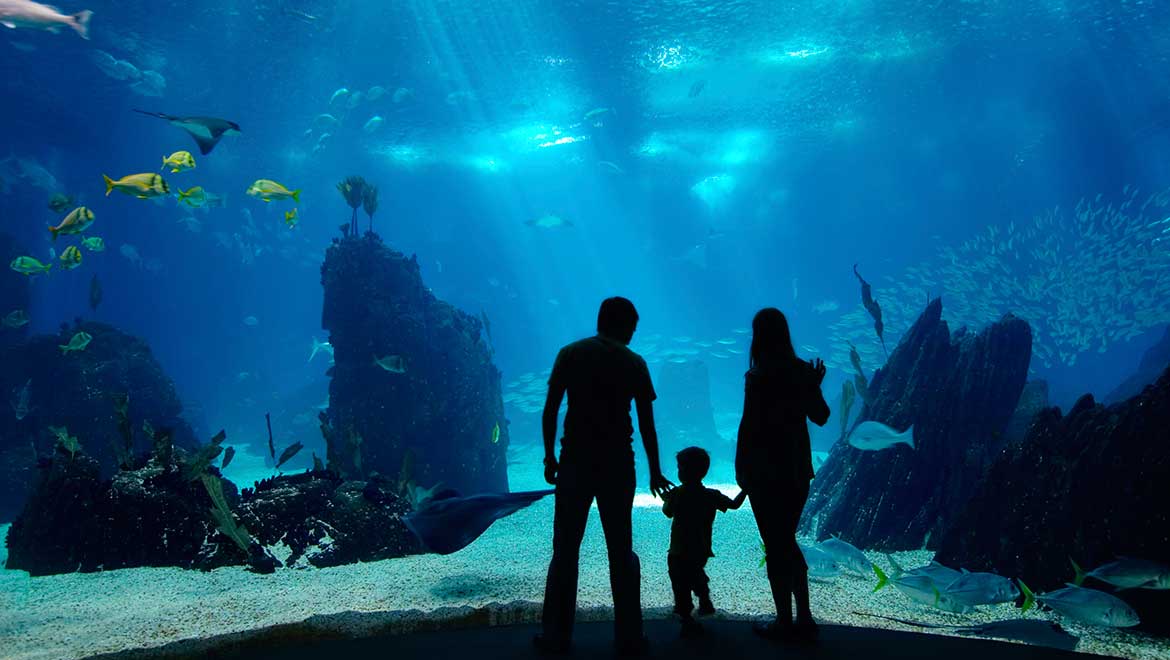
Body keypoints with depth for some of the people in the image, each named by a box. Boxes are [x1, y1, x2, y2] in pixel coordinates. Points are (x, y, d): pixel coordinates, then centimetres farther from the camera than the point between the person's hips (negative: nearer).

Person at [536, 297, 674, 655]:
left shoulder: (570, 354, 3)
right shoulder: (634, 363, 2)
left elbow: (549, 411, -2)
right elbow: (647, 424, 2)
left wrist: (550, 457, 6)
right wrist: (654, 472, 10)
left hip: (575, 461, 0)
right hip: (618, 464, 0)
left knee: (565, 549, 8)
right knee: (621, 551, 10)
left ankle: (556, 634, 11)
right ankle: (629, 635, 13)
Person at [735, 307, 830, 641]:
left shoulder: (758, 376, -16)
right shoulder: (802, 371, 3)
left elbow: (748, 426, -18)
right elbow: (821, 417, 12)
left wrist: (742, 475, -12)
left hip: (766, 472, -6)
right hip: (798, 470, 6)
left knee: (776, 547, 5)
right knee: (788, 542, 19)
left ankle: (784, 622, 14)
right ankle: (804, 618, 23)